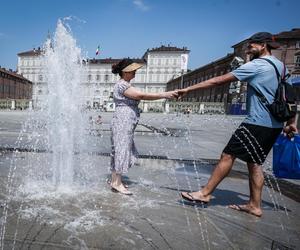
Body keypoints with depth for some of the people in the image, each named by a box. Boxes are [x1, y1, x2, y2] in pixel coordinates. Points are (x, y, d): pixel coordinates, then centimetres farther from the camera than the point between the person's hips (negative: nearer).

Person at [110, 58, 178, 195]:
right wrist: (164, 95, -21)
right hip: (123, 122, -11)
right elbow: (142, 95, -22)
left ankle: (114, 180, 21)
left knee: (119, 151, 13)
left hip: (124, 123, 11)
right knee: (121, 150, -6)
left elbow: (139, 97, 16)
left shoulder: (125, 85, 21)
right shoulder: (122, 85, -14)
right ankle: (117, 183, 1)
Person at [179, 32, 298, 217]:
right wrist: (291, 121, 23)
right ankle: (254, 205, 19)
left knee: (228, 155, -4)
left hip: (257, 123, -9)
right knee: (255, 163, 13)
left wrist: (188, 89, -10)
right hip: (274, 125, 9)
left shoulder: (256, 65, -10)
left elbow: (219, 80, -13)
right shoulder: (280, 65, 16)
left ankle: (205, 193, 3)